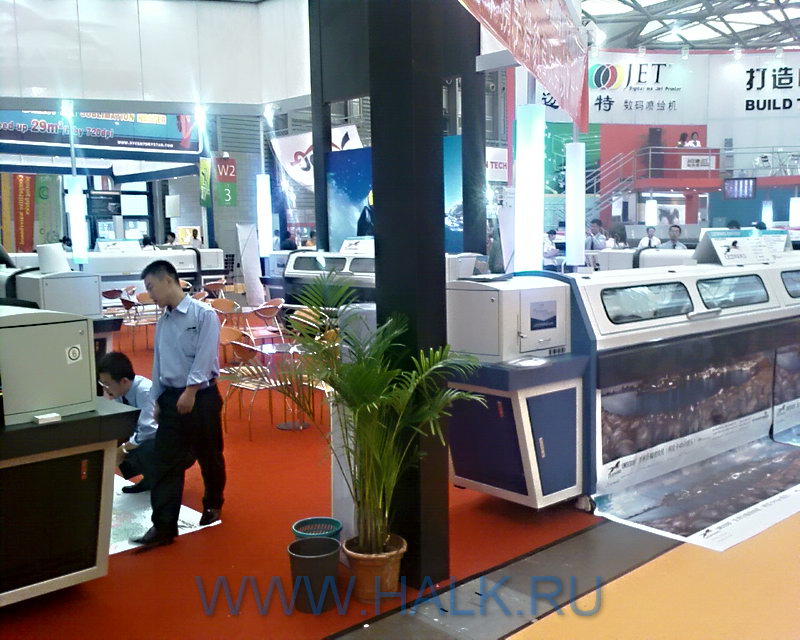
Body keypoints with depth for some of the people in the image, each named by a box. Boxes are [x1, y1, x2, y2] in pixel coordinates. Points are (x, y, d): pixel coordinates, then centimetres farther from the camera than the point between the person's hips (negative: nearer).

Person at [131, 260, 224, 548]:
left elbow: (204, 357, -17)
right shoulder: (163, 321, 10)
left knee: (209, 456, 11)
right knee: (165, 463, 0)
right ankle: (163, 526, 3)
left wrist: (190, 391, -22)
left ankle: (213, 505, 35)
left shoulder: (204, 314, -10)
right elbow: (158, 361, 15)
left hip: (201, 396, -5)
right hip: (170, 397, 6)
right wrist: (157, 399, 13)